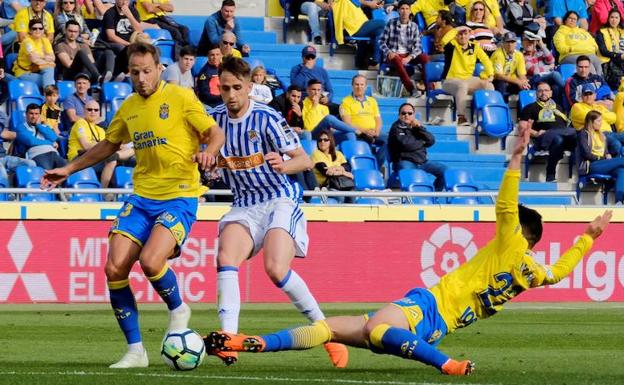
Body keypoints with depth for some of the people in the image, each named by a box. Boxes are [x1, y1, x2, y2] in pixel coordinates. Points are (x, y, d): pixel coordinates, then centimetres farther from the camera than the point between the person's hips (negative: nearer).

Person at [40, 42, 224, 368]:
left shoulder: (180, 97, -5)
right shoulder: (129, 107, 12)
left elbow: (216, 133, -3)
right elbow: (108, 145, 28)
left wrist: (208, 152, -25)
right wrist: (69, 169, 28)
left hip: (179, 197, -6)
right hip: (141, 197, 6)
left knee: (151, 261, -26)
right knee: (115, 269, -8)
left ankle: (178, 310, 8)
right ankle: (135, 351, 3)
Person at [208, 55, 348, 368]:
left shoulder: (267, 118, -14)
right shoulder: (215, 119, 0)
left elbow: (304, 160, -13)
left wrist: (283, 165, -35)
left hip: (280, 201, -5)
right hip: (244, 205, 5)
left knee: (276, 269, -23)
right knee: (226, 257, -23)